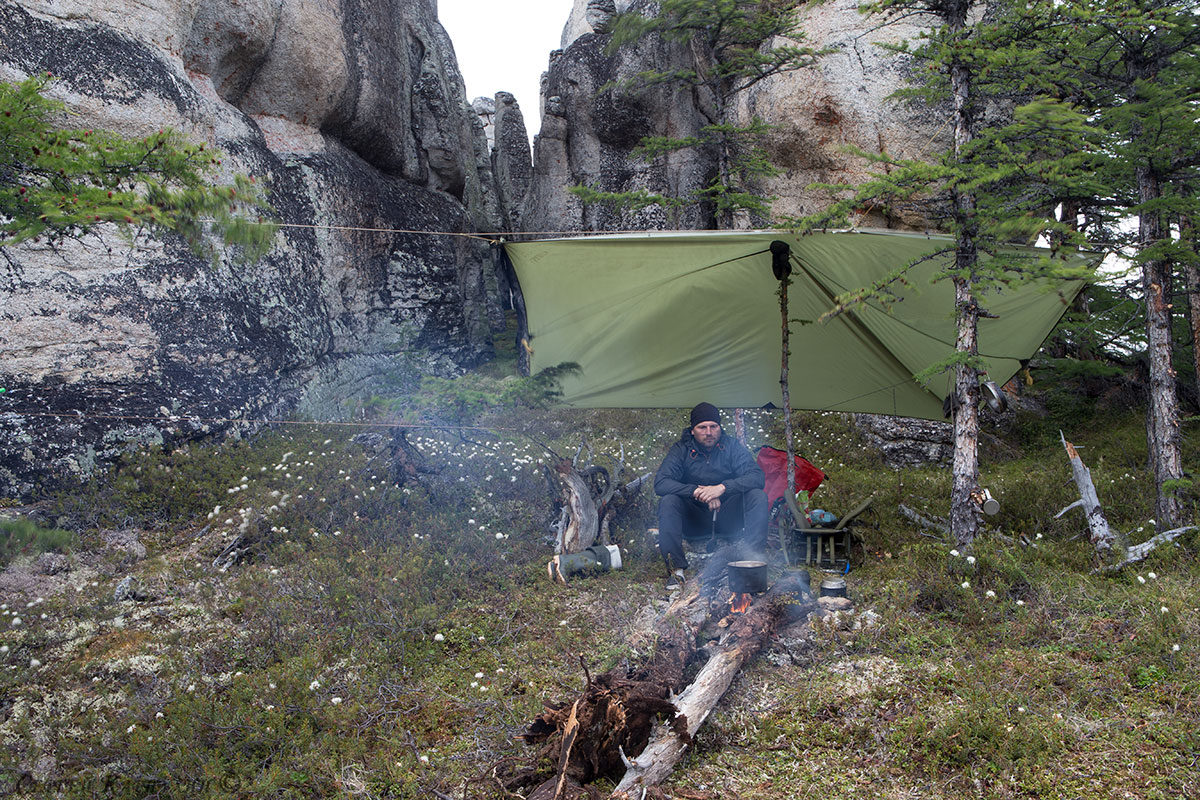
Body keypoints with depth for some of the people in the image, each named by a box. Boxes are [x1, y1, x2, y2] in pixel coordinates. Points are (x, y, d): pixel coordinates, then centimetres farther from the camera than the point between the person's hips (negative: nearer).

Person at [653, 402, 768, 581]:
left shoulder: (732, 446, -4)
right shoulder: (681, 449, -6)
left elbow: (757, 476, -17)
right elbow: (660, 484, -18)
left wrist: (723, 487, -32)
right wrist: (697, 491, -30)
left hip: (728, 520, 1)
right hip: (693, 521, 0)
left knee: (758, 496, -23)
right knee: (667, 500, -28)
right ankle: (676, 569, -29)